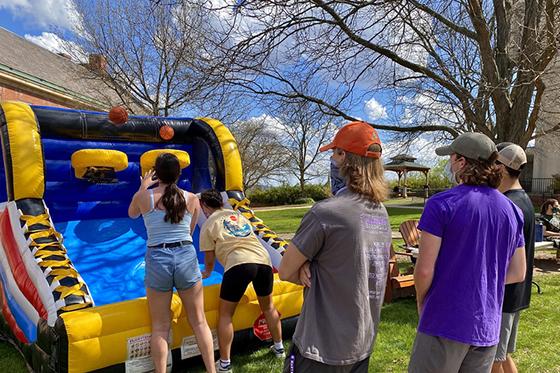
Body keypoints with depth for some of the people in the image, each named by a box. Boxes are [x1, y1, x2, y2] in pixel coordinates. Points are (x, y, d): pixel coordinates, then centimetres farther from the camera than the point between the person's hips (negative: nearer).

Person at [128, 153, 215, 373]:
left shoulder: (143, 197, -1)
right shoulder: (191, 199, 2)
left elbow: (132, 214, 23)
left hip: (157, 259, -1)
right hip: (187, 257, 1)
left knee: (160, 327, 12)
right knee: (199, 321, 13)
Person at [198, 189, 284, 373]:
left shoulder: (208, 225, 11)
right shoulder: (239, 215, 26)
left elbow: (209, 259, 15)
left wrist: (207, 273, 36)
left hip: (239, 265, -5)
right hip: (263, 260, 6)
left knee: (225, 314, 13)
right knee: (268, 307, 27)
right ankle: (279, 348, 41)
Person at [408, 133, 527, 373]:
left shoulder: (441, 204, -15)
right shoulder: (512, 211, 4)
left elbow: (425, 269, -16)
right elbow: (517, 273, 11)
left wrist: (421, 302, 2)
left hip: (444, 323, -5)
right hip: (487, 327, 6)